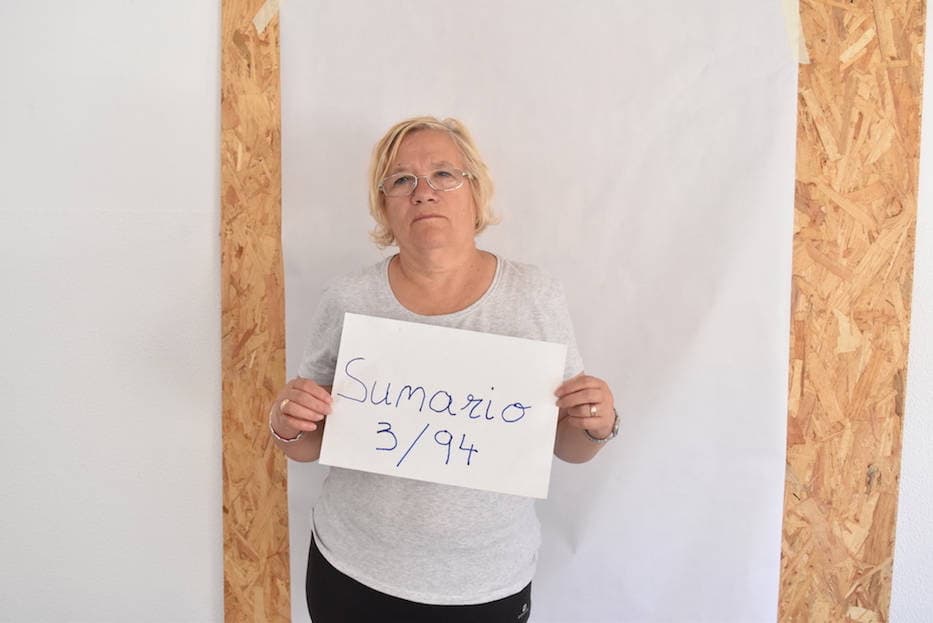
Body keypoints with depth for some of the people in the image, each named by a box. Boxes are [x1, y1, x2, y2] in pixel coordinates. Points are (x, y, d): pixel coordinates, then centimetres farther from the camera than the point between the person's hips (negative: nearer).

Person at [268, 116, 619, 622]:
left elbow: (566, 445, 0)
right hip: (353, 573, 1)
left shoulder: (537, 297, -9)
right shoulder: (347, 301, -10)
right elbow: (309, 446, 1)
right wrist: (286, 425, -19)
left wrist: (595, 427, -20)